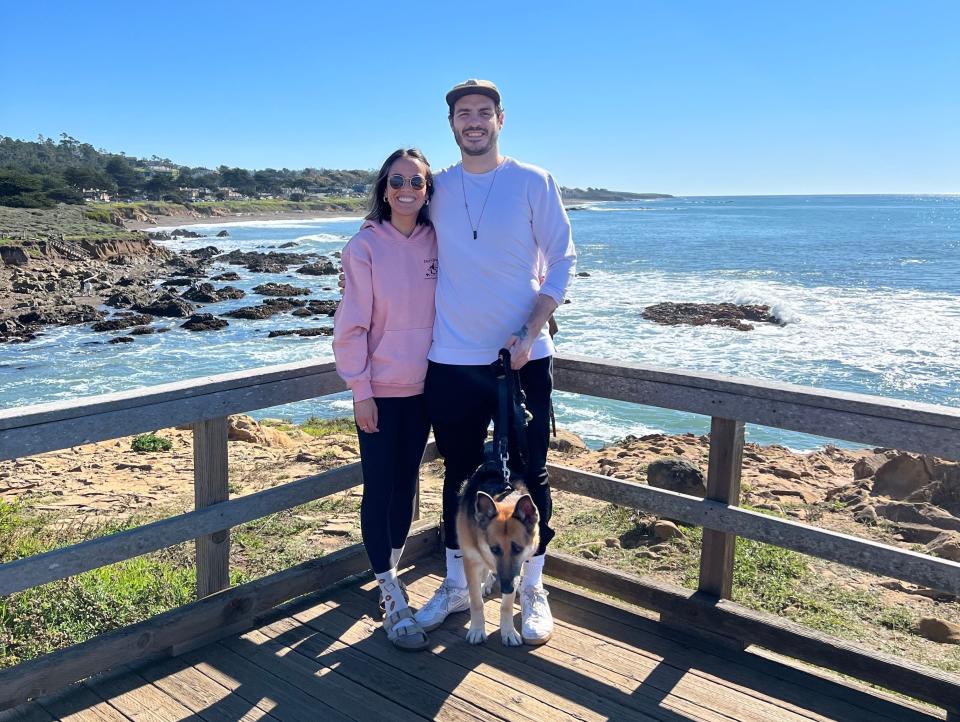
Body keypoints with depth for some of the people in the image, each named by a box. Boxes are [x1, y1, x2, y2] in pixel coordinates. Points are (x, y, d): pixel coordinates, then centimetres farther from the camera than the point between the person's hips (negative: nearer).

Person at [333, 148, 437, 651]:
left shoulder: (435, 242, 2)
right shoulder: (365, 246, -9)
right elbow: (351, 325, -10)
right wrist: (361, 390, -12)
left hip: (422, 386, 4)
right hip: (379, 390, -4)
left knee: (406, 482, 14)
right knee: (379, 488, 0)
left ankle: (389, 568, 34)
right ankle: (391, 598, 11)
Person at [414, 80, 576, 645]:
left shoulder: (534, 182, -1)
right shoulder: (437, 189, 7)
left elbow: (563, 261, -3)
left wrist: (529, 332, -13)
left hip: (523, 358, -2)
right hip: (453, 360, 3)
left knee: (529, 475, 6)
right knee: (459, 474, 13)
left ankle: (533, 590, 23)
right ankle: (457, 586, 29)